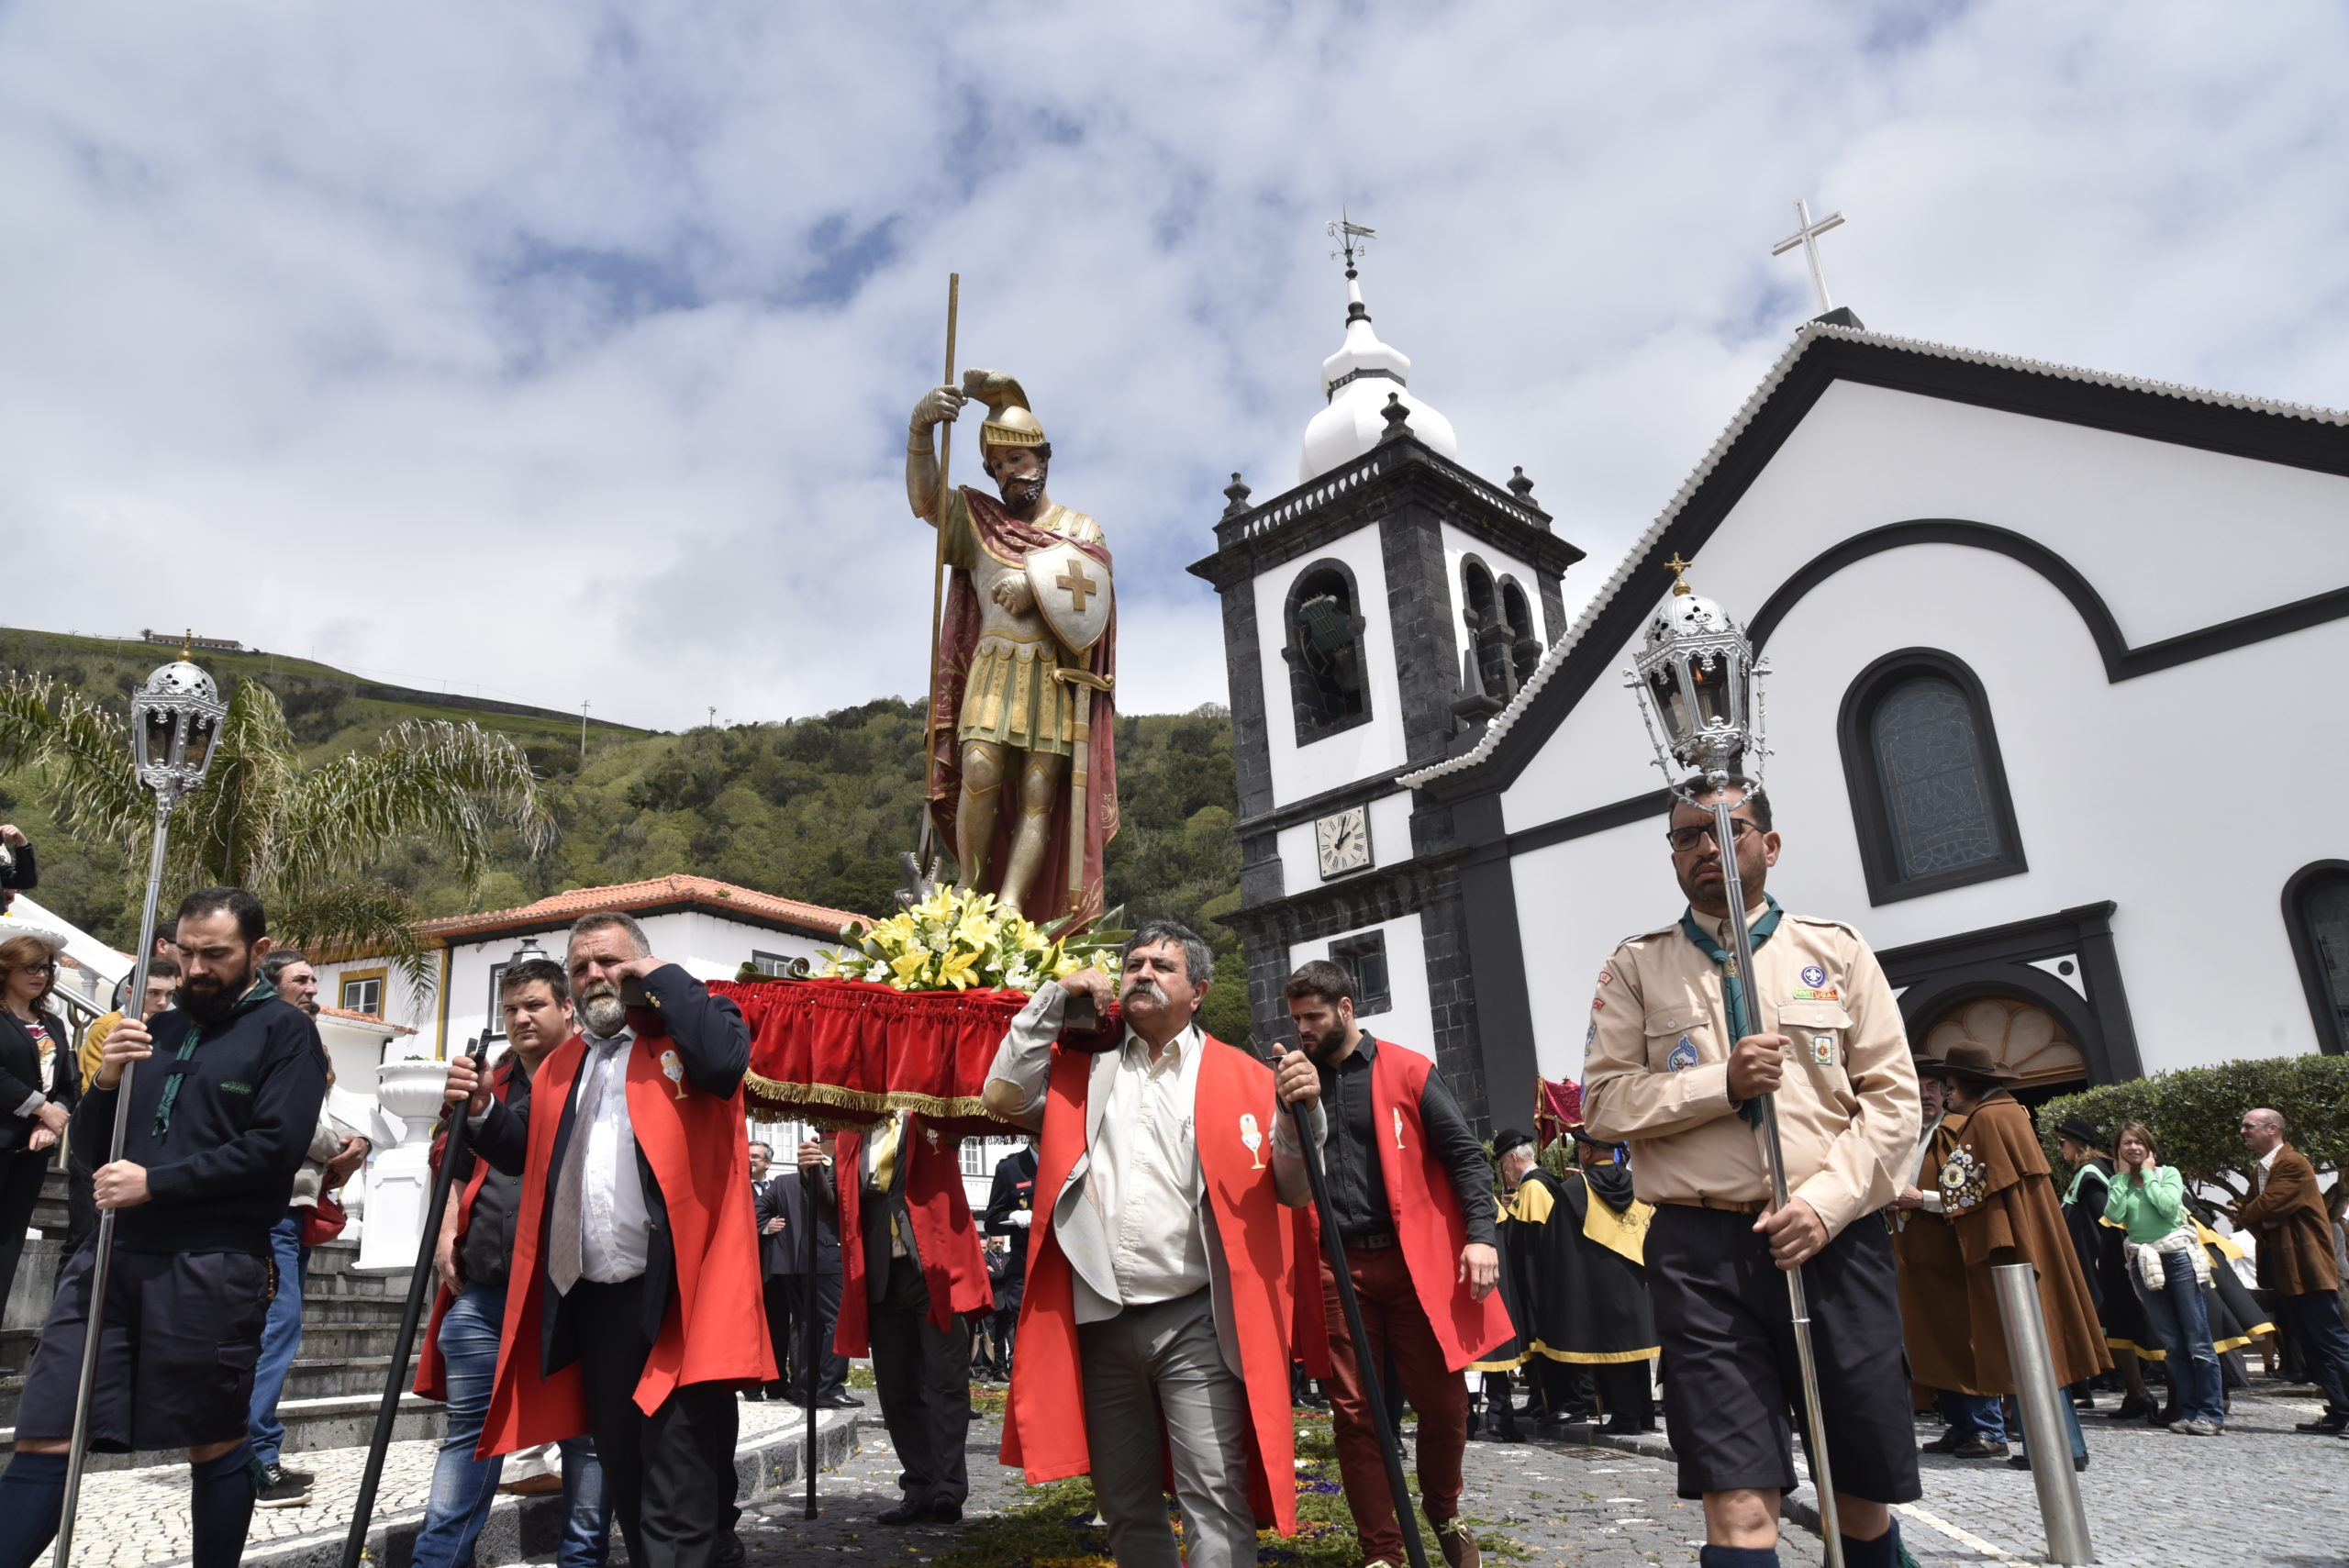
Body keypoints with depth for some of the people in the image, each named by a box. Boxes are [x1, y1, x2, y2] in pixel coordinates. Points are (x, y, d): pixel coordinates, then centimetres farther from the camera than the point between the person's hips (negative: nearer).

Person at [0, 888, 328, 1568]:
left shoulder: (285, 1031, -1)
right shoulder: (161, 1029, 18)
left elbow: (274, 1148, -13)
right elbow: (93, 1144, 19)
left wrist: (156, 1183, -14)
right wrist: (104, 1083, -1)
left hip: (212, 1265, -6)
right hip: (111, 1253, 6)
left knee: (216, 1444, 6)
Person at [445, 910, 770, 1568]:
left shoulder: (684, 1031, 0)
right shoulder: (562, 1065, 20)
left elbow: (724, 1061, -22)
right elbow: (524, 1154, 23)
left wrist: (665, 976, -11)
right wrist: (483, 1111, 3)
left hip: (678, 1290, -7)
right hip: (592, 1296, 8)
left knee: (679, 1481, -6)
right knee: (622, 1465, 18)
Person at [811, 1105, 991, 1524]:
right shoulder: (851, 1134, 12)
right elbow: (838, 1201, 13)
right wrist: (815, 1172, -4)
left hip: (934, 1271, -4)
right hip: (880, 1278, 5)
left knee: (946, 1382, -2)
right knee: (895, 1389, 9)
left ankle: (948, 1490, 3)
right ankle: (920, 1488, 19)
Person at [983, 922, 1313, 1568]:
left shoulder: (1242, 1077, 3)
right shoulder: (1082, 1065, 12)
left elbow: (1291, 1191, 2)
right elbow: (1003, 1097, 0)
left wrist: (1299, 1115, -18)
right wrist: (1053, 998, 0)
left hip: (1195, 1324, -3)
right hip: (1098, 1323, 4)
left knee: (1214, 1500, -7)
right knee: (1124, 1506, 16)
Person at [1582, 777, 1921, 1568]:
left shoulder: (1836, 950, 9)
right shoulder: (1638, 966, 7)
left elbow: (1892, 1100, 4)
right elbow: (1604, 1101, 0)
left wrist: (1825, 1202, -9)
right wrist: (1723, 1085, -13)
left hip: (1835, 1243, 2)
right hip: (1703, 1247, -1)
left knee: (1863, 1500, 13)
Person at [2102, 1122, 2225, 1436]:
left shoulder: (2168, 1173, 3)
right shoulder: (2118, 1183, 10)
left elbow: (2168, 1206, -15)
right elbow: (2114, 1215, -9)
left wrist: (2148, 1174, -5)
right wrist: (2124, 1175, -2)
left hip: (2179, 1257, -3)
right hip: (2144, 1264, 3)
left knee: (2197, 1340, -5)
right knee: (2171, 1344, 6)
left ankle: (2211, 1413, -1)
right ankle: (2188, 1411, 12)